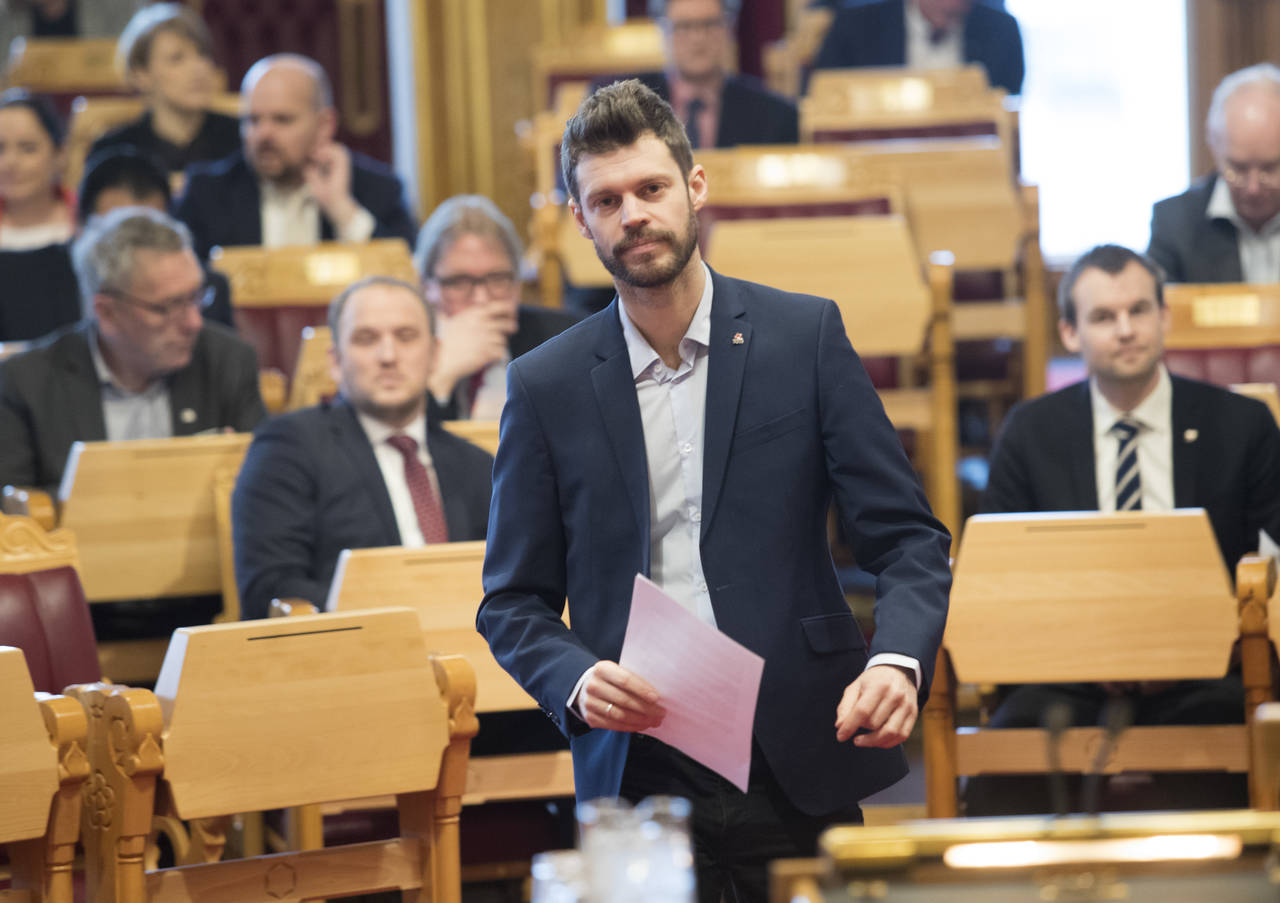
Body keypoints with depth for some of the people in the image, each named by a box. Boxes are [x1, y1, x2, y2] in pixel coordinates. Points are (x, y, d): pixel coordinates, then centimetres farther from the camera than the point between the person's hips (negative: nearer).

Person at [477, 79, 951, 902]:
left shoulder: (805, 334, 3)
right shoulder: (547, 386, 5)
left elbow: (909, 540, 1)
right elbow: (515, 601, 9)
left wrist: (898, 661, -19)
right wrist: (578, 681, -12)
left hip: (799, 772, 0)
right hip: (639, 776, 1)